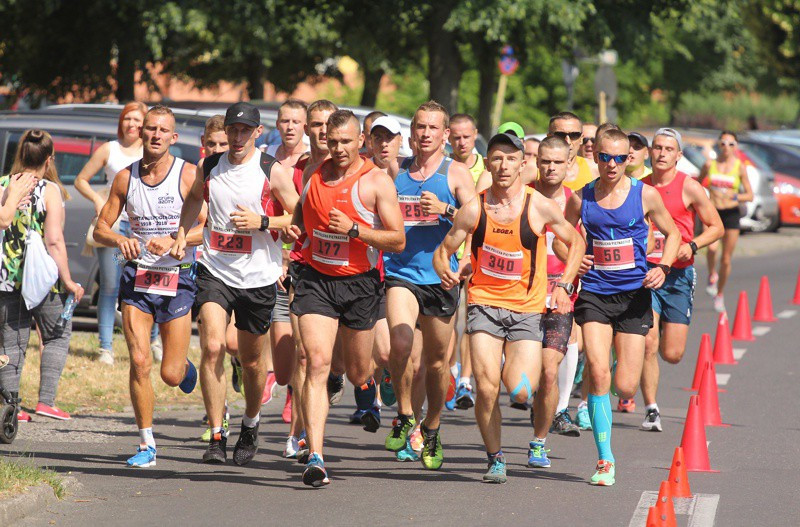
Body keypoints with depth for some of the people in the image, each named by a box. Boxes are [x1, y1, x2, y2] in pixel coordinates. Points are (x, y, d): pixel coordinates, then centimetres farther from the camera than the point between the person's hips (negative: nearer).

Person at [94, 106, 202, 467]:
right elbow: (101, 228, 10)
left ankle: (185, 366, 37)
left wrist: (172, 240, -25)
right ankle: (146, 445, 0)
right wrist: (119, 240, -13)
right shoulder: (126, 178, 5)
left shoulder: (189, 175, -5)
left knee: (171, 374, -2)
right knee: (139, 362, -11)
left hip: (177, 279, -2)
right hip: (136, 276, 2)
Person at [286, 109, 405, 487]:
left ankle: (366, 387, 52)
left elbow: (398, 241, -8)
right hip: (315, 278, 2)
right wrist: (293, 228, 4)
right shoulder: (314, 175, 7)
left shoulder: (376, 181, -5)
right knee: (317, 364, -14)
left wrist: (354, 229, -20)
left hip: (359, 283, -1)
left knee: (357, 373, 11)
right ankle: (315, 458, -19)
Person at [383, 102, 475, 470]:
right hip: (401, 272, 0)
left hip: (441, 276, 0)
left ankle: (431, 430, 28)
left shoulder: (456, 173, 3)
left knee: (437, 360, 8)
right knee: (400, 340, -24)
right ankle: (404, 415, -4)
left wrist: (445, 209, -21)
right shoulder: (395, 171, 10)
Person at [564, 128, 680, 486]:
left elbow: (671, 233, 12)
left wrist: (663, 268, -4)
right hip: (594, 295, 0)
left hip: (634, 295, 0)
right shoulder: (580, 199, 1)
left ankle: (626, 369, 38)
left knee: (625, 388, -3)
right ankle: (605, 461, -9)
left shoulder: (645, 195, -2)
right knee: (598, 373, -17)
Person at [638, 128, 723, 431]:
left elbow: (716, 227, 2)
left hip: (678, 273, -1)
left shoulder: (689, 187, -3)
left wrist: (692, 246, -14)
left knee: (672, 354, -1)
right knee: (648, 344, -14)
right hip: (645, 270, 1)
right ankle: (651, 410, -3)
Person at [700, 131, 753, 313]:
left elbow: (750, 195, -1)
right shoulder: (710, 165, 2)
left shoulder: (740, 167, -1)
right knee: (712, 248, -29)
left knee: (726, 259, 6)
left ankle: (720, 294, 25)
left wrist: (734, 197, -18)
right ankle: (712, 275, 0)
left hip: (731, 214, 0)